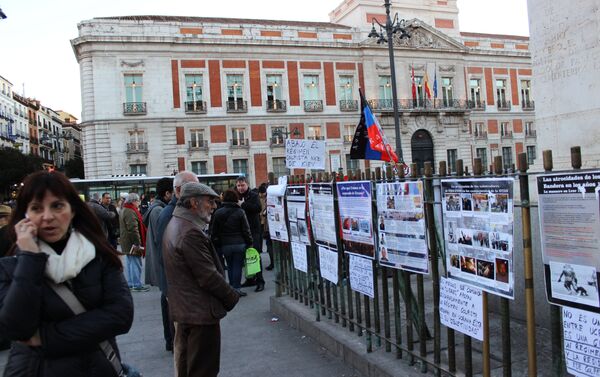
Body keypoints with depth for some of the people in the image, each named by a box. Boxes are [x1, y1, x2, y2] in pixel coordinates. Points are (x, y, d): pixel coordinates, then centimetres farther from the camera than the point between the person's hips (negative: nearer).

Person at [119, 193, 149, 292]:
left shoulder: (124, 210, 16)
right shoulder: (130, 212, -19)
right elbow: (133, 229, -25)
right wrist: (138, 243, -23)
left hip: (126, 243, 11)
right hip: (132, 242, -11)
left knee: (130, 263, 16)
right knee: (136, 264, -4)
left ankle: (130, 284, 23)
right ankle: (137, 285, 1)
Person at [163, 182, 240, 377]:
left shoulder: (175, 225, 9)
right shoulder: (191, 233, -24)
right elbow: (209, 277, -24)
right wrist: (233, 296, -9)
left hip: (183, 308, 10)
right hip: (200, 312, -10)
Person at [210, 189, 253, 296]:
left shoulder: (218, 213, 1)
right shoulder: (240, 212, -5)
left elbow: (214, 231, 4)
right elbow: (246, 230, -4)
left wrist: (215, 245, 11)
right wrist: (249, 242, 3)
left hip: (225, 244, 3)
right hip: (239, 244, -2)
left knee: (230, 266, 14)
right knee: (238, 266, 1)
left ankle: (232, 287, 17)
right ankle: (236, 288, 1)